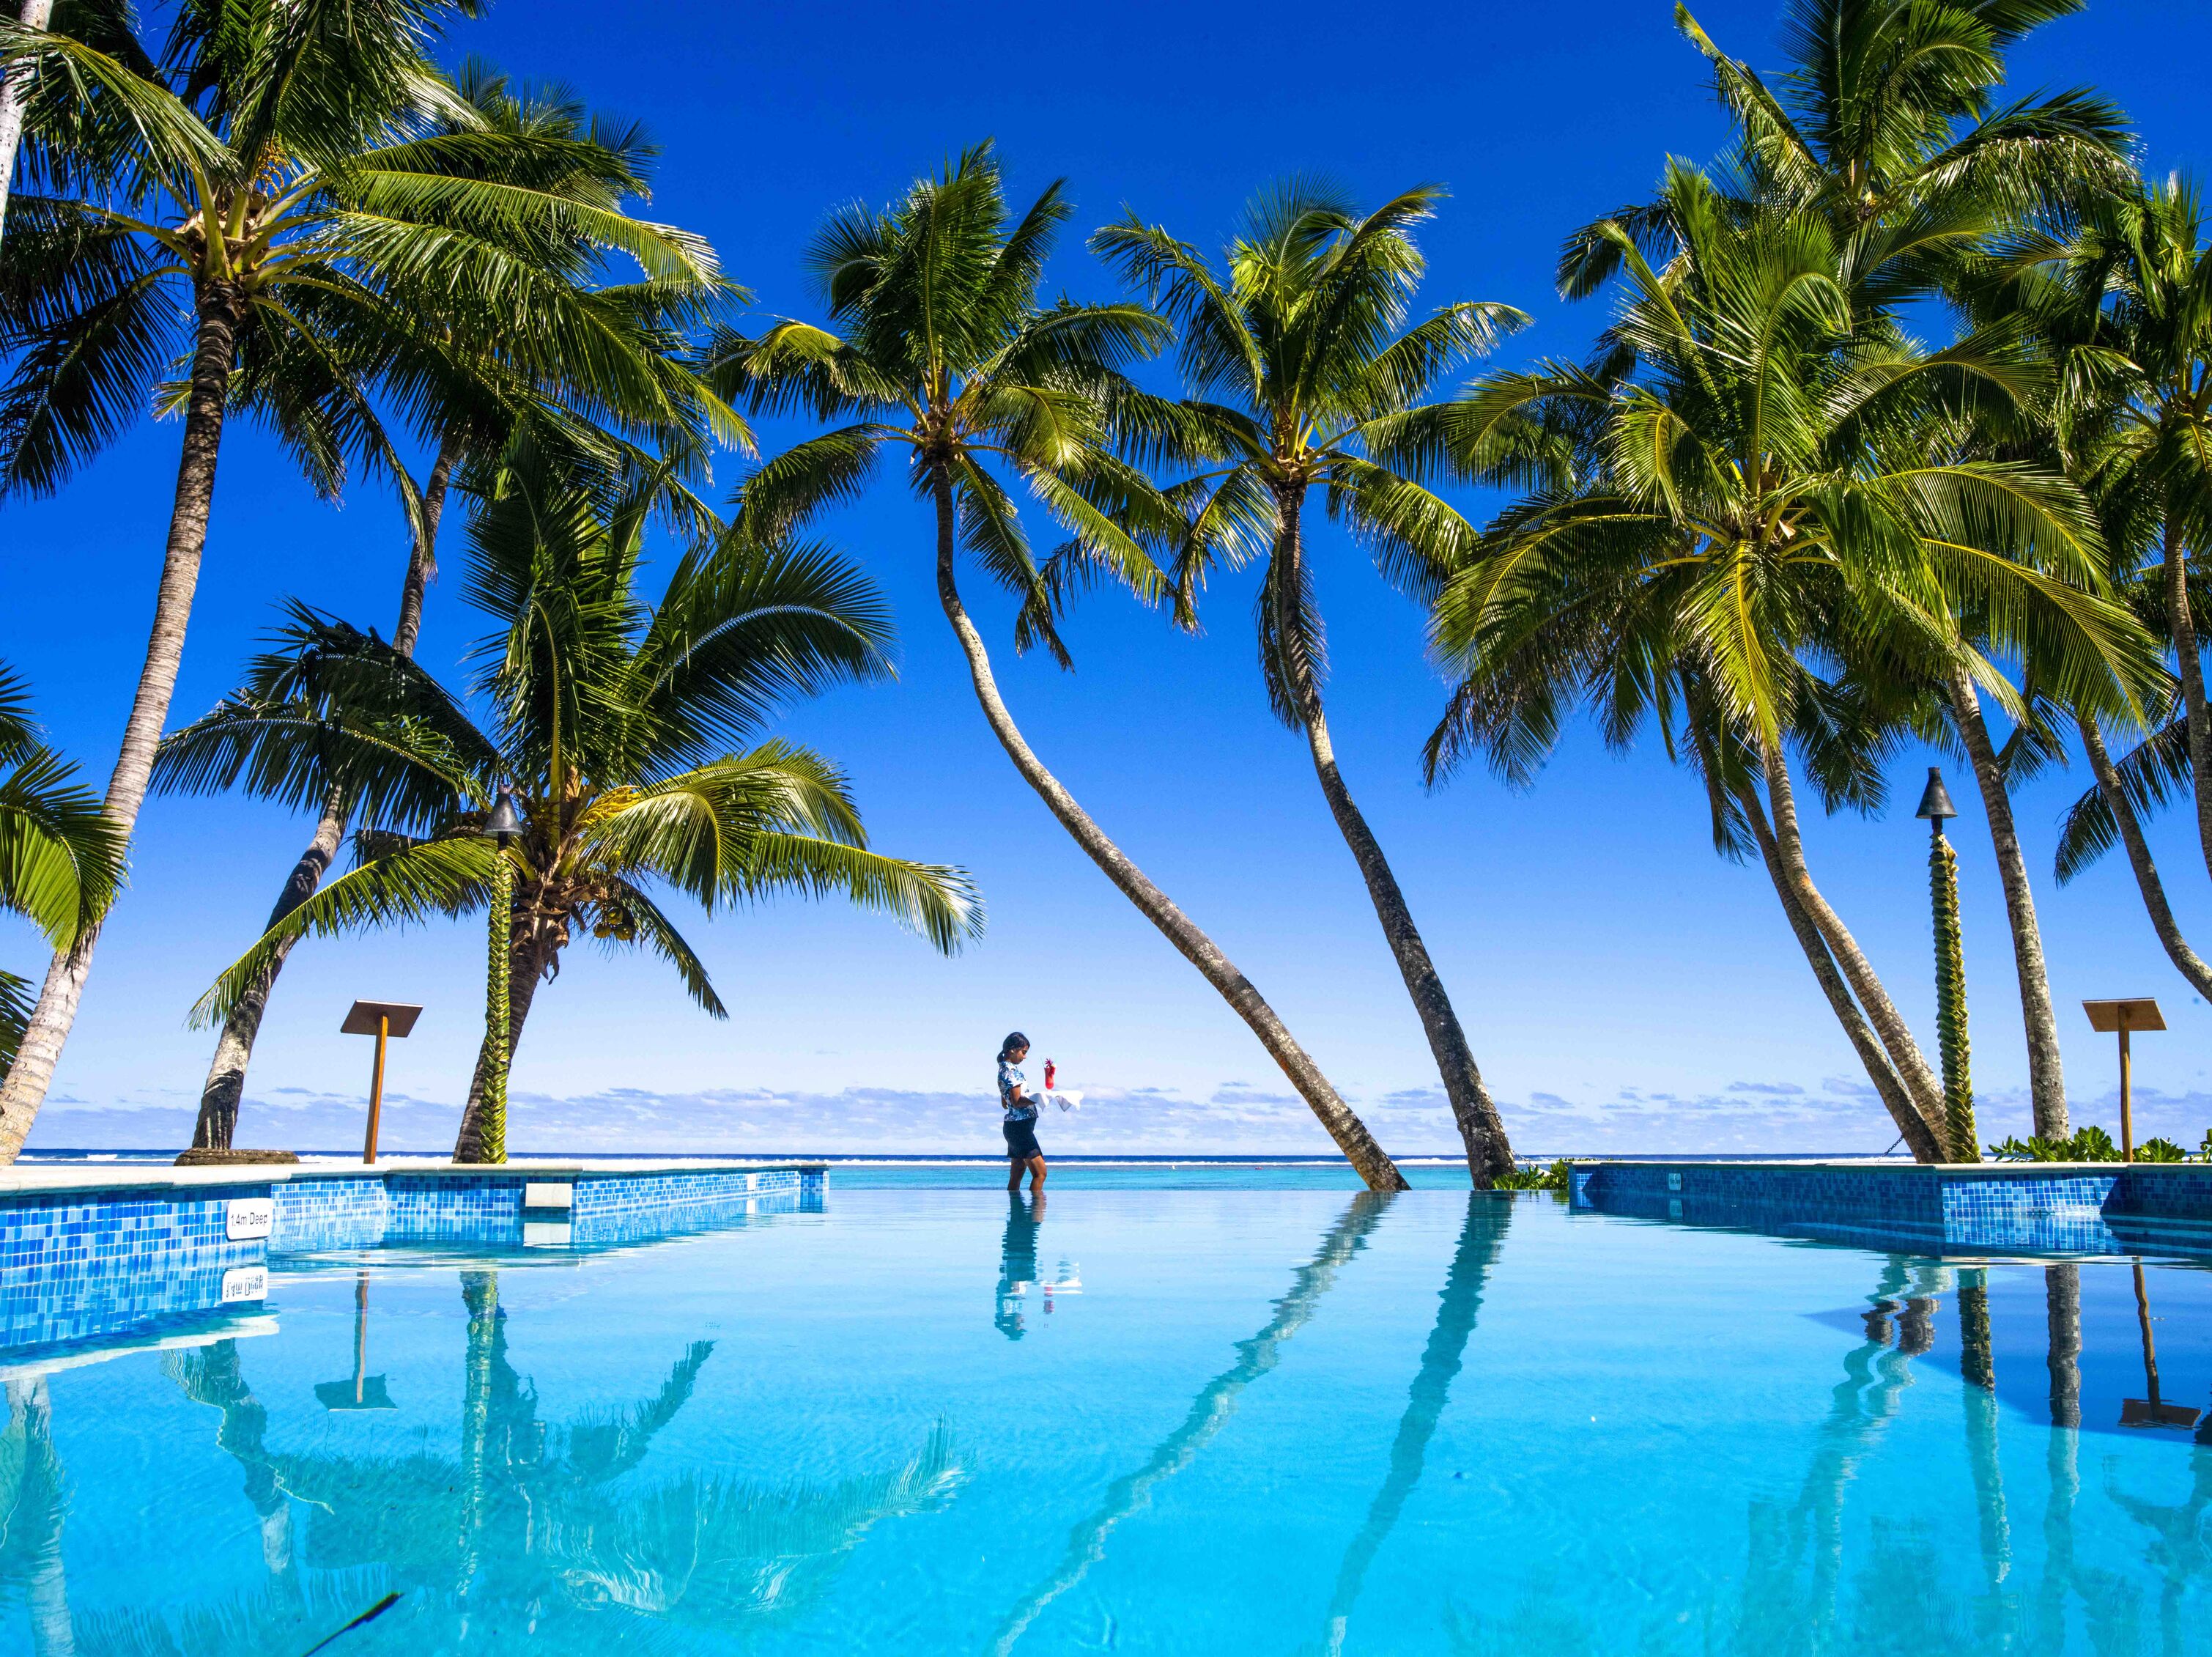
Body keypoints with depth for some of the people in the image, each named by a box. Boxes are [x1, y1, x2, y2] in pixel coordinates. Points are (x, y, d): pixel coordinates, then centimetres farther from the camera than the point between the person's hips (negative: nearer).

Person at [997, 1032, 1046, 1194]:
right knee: (1040, 1173, -11)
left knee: (1016, 1177, 9)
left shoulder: (1004, 1069, 17)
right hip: (1020, 1126, -10)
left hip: (1013, 1127, 10)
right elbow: (1017, 1102, -20)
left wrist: (1034, 1097, 30)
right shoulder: (1012, 1071, -14)